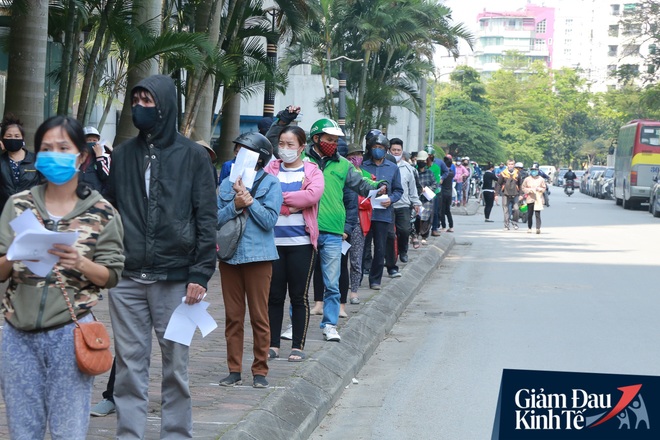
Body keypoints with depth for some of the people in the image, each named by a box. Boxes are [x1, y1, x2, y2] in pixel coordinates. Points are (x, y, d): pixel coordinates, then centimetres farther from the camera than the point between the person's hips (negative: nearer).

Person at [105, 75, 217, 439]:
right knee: (130, 365, 4)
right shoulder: (123, 155, 12)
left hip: (174, 278, -3)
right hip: (127, 279, 3)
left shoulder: (193, 156, 2)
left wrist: (200, 274, -9)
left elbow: (207, 218, -1)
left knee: (176, 364, 4)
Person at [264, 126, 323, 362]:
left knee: (299, 296, 3)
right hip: (273, 240, 2)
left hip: (301, 241, -2)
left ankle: (298, 346, 10)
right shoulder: (271, 169, 9)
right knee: (274, 295, 6)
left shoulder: (312, 171, 4)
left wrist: (280, 197, -12)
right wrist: (290, 204, -15)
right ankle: (273, 344, 14)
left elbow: (313, 195, -15)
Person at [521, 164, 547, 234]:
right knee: (529, 214, 7)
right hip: (530, 199, 1)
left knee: (537, 214, -10)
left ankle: (538, 228, -15)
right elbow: (523, 188, 7)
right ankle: (529, 228, 21)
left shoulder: (541, 179, 5)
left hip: (538, 199, -1)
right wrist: (529, 190, -10)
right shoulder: (527, 179, 6)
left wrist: (539, 189, -13)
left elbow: (544, 188, 7)